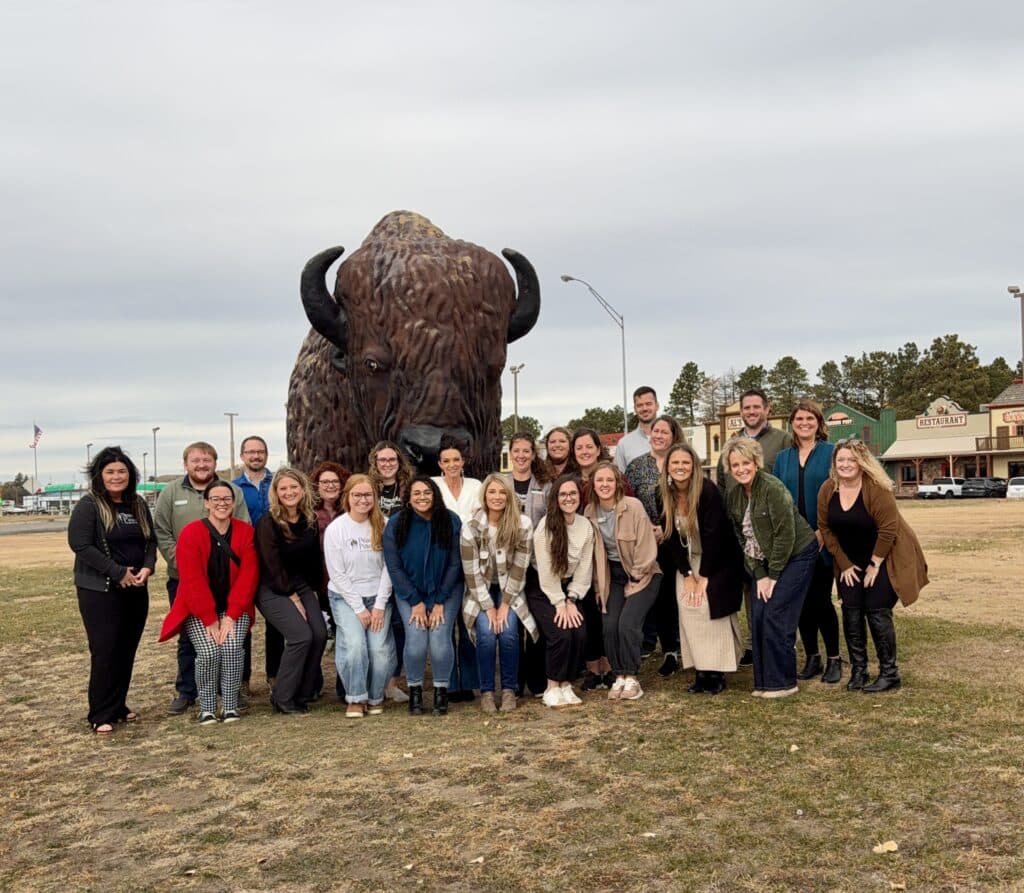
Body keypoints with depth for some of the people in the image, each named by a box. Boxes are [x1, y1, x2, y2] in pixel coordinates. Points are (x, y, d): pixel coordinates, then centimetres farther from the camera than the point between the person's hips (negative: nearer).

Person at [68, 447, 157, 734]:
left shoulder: (138, 505, 10)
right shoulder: (88, 505, -9)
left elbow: (151, 540, 12)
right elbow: (80, 544, -17)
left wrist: (147, 567, -9)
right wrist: (118, 572, -19)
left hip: (135, 590, 6)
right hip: (99, 591, -6)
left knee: (127, 650, 10)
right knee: (105, 652, -5)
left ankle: (119, 706, 22)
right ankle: (101, 716, 3)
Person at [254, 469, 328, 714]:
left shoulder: (311, 520, 3)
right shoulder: (268, 523, -14)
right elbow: (273, 565, -14)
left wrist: (314, 590, 5)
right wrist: (292, 597, -12)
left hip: (303, 586, 6)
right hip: (273, 590, -6)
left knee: (320, 633, -10)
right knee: (301, 636, -20)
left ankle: (303, 694, 5)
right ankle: (282, 698, -7)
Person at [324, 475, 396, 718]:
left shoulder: (383, 526, -4)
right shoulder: (335, 529, -7)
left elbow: (388, 568, -4)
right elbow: (337, 574, -7)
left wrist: (379, 606, -10)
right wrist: (359, 608, -10)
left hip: (378, 597, 1)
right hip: (345, 597, -1)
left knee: (380, 647, -15)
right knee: (354, 644, -21)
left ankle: (376, 698, 9)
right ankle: (356, 698, -1)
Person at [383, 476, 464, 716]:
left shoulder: (451, 521, -11)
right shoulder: (396, 524, -10)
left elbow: (455, 564, -7)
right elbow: (394, 568, -7)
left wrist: (440, 602, -10)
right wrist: (415, 602, -10)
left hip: (446, 590, 0)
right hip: (409, 591, 0)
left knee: (440, 639, -17)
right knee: (416, 640, -17)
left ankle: (441, 691, 6)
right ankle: (414, 690, 7)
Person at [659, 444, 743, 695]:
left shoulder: (708, 491, -21)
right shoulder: (665, 496, -6)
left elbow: (714, 535, -22)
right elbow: (671, 536, -3)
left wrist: (704, 577, -21)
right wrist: (687, 575, -9)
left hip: (717, 560, -5)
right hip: (687, 561, 5)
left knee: (709, 606, -15)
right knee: (687, 607, -7)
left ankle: (717, 672, -6)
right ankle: (700, 671, -1)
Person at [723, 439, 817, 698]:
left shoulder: (772, 488, -21)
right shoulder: (733, 496, 2)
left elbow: (785, 535, -20)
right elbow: (743, 539, 5)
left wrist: (773, 575, -15)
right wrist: (759, 575, -3)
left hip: (796, 556, -7)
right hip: (764, 562, 7)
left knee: (776, 616, -11)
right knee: (757, 617, -1)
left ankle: (782, 683, 1)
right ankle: (764, 682, 10)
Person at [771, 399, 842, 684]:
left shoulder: (831, 453, -2)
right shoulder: (783, 458, 11)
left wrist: (823, 531, -13)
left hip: (822, 541, -4)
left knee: (821, 598, -2)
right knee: (801, 600, 7)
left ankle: (834, 660, 12)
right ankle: (812, 658, 19)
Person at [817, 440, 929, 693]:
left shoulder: (877, 489, -22)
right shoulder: (827, 490, -6)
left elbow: (888, 529, -22)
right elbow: (825, 528, -1)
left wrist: (875, 564, -17)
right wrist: (844, 564, -3)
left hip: (885, 558, -5)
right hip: (850, 562, 5)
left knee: (877, 612, -8)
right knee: (851, 611, 0)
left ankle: (889, 674, 3)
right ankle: (858, 670, 12)